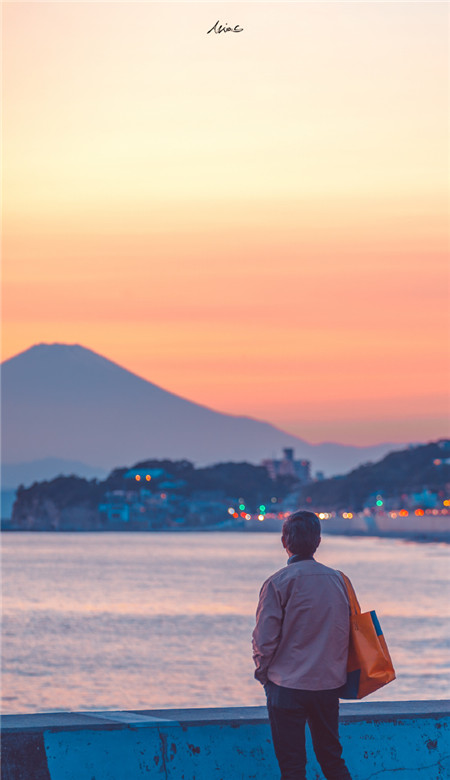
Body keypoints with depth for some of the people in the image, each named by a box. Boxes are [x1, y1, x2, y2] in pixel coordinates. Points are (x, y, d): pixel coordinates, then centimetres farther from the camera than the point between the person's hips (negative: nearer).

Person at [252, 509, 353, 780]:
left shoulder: (278, 583, -11)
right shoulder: (337, 579, 2)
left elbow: (265, 638, -11)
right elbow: (347, 633, 8)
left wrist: (263, 673, 5)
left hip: (288, 685, -4)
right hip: (329, 684, 4)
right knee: (332, 757, 16)